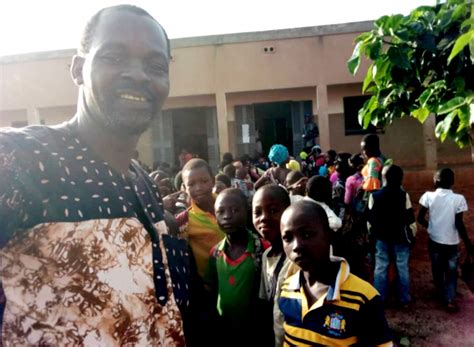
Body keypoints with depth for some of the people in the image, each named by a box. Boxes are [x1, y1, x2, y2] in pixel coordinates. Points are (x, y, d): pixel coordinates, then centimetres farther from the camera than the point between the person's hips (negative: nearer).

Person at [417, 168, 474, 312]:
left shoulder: (428, 196, -11)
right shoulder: (458, 199, -15)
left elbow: (420, 218, -8)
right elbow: (459, 224, -15)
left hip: (434, 240, 2)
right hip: (452, 242, -1)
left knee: (437, 270, 18)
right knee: (451, 272, 15)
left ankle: (442, 296, 34)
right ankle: (450, 300, 11)